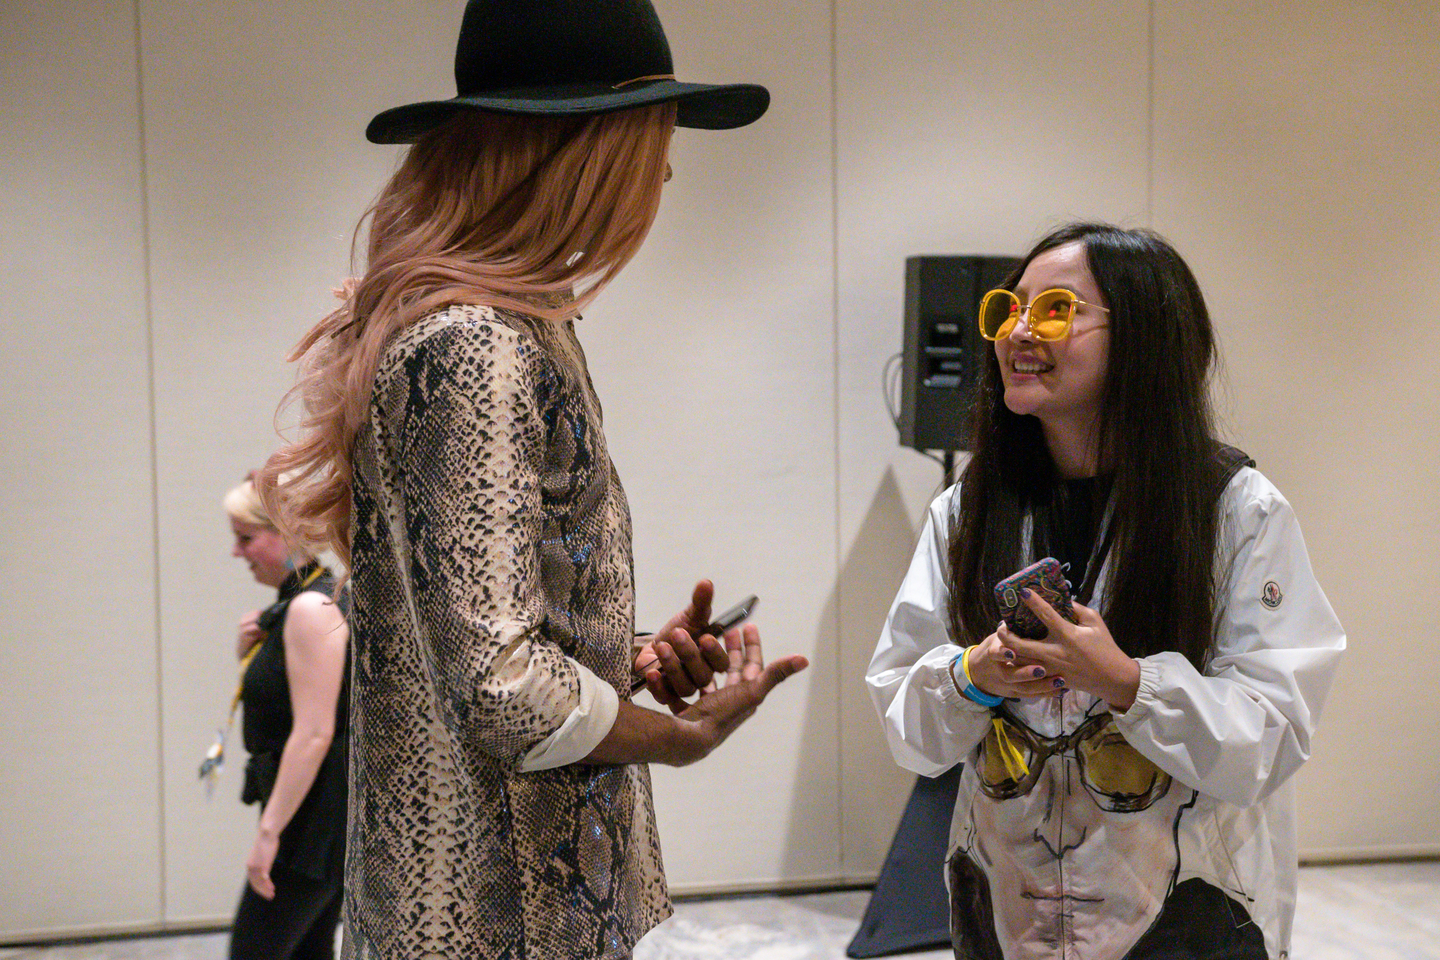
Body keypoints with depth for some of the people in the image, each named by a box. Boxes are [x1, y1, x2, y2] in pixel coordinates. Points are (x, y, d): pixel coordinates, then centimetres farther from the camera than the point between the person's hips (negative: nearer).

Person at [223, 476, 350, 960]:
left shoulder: (312, 609, -18)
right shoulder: (299, 603, 14)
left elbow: (314, 733, -24)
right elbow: (279, 700, 23)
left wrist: (269, 832, -23)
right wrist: (249, 654, 4)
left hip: (317, 819, -10)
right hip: (324, 817, 10)